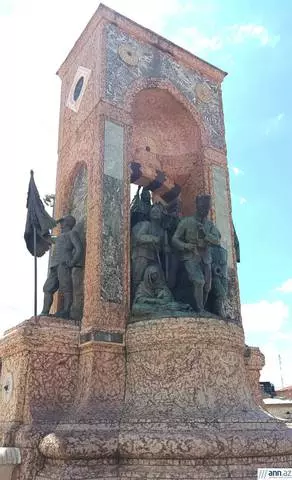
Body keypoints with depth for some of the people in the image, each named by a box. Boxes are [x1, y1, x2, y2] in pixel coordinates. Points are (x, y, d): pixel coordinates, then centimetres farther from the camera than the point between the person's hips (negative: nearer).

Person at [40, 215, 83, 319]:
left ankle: (65, 312, -14)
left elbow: (79, 249, -5)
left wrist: (71, 263, -12)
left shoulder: (72, 233, 8)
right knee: (48, 289, -1)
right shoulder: (60, 237, 32)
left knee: (66, 289, -11)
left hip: (64, 265, -8)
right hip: (55, 267, 8)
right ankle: (45, 312, -5)